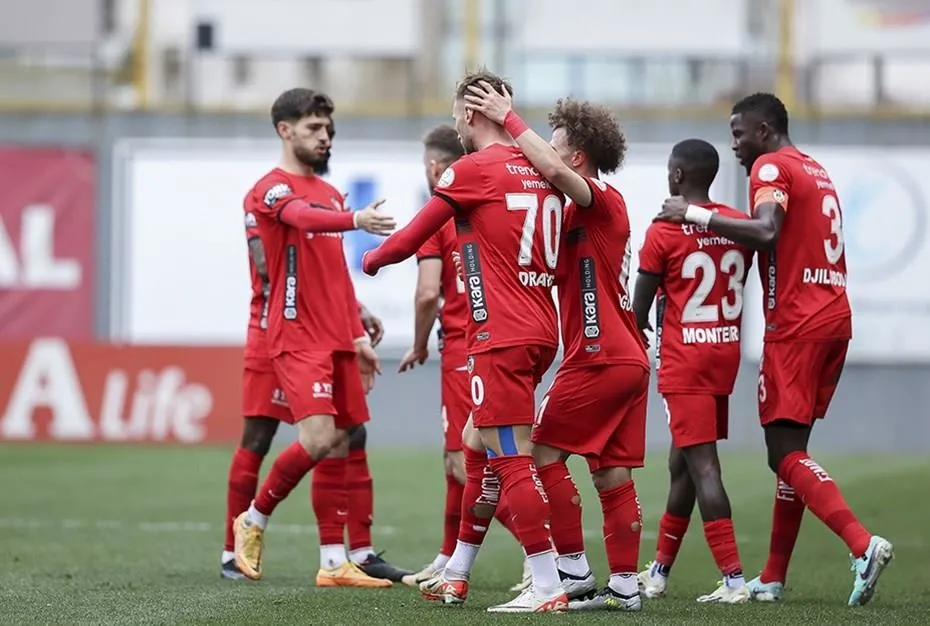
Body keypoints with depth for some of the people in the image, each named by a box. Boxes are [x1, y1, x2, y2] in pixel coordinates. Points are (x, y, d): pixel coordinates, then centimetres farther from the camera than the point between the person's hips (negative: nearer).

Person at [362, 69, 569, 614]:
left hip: (502, 338, -8)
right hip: (541, 332, 8)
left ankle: (549, 588, -13)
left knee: (513, 460, -8)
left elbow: (412, 238, 1)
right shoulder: (540, 172, 11)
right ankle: (456, 575, 26)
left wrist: (374, 258, 21)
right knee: (484, 450, 17)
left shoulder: (473, 169, -8)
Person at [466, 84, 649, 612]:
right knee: (614, 474, 7)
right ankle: (625, 585, 6)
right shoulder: (599, 208, 18)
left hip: (598, 359, -9)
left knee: (546, 453, -2)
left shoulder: (600, 201, -10)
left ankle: (575, 570, 0)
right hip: (629, 358, 9)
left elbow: (551, 169, -30)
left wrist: (509, 118, -20)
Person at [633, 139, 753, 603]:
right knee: (682, 463, 16)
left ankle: (734, 579, -17)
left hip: (684, 360, -7)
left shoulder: (664, 232, -11)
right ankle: (659, 572, 25)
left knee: (702, 466, -9)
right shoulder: (739, 226, 5)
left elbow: (639, 308, -4)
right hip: (726, 354, 7)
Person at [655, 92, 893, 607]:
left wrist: (696, 215, -20)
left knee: (785, 452, -10)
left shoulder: (771, 166, -7)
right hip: (834, 319, 9)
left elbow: (766, 232, -24)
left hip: (796, 326, -9)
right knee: (790, 450, 12)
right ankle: (773, 579, 14)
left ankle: (862, 544, -26)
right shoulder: (817, 172, 21)